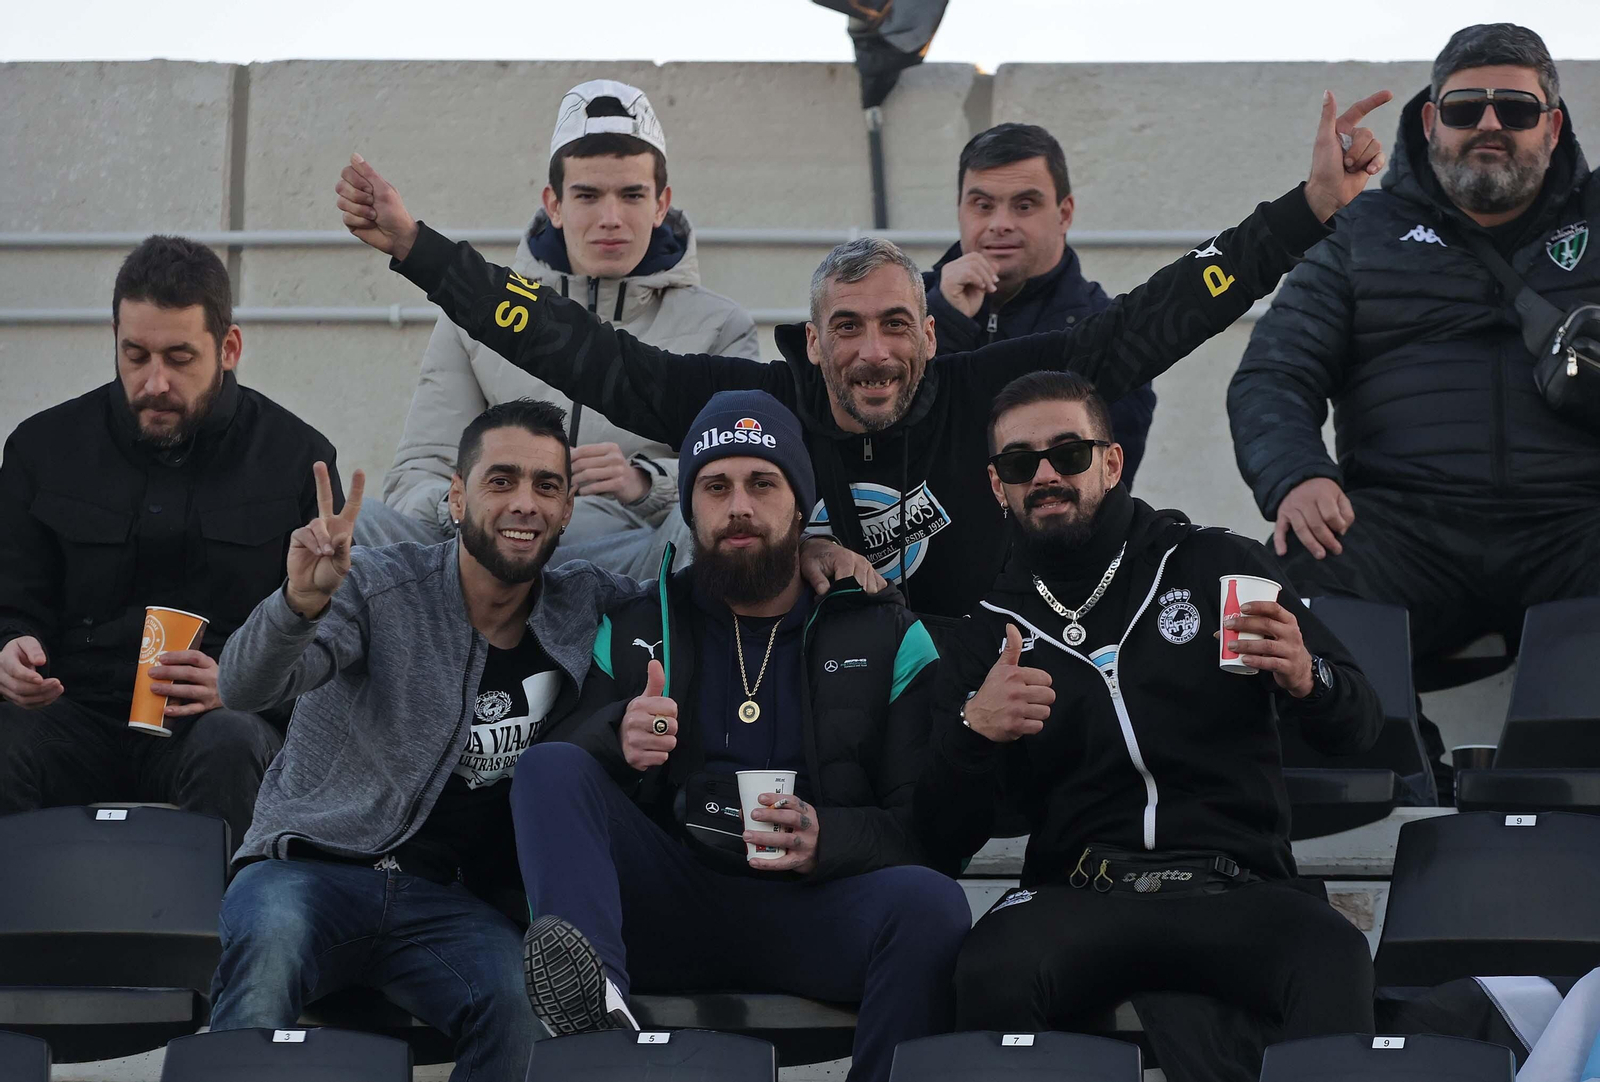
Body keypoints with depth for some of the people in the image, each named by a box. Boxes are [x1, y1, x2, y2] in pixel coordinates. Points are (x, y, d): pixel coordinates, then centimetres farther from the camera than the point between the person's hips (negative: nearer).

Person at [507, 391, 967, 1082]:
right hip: (672, 907, 2)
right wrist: (618, 742, -14)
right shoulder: (637, 630, 16)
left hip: (811, 908, -2)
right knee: (549, 767, -21)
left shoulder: (887, 636, 11)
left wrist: (824, 838, -18)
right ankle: (596, 997, -46)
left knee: (929, 904, -33)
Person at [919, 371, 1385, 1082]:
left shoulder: (1220, 567, 12)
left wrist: (1307, 681, -13)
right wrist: (973, 732, -10)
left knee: (1334, 960, -36)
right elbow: (946, 838, 11)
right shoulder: (989, 636, 16)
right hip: (1079, 895, 1)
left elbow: (1357, 729, 11)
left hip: (1235, 887, -1)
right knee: (992, 974, -34)